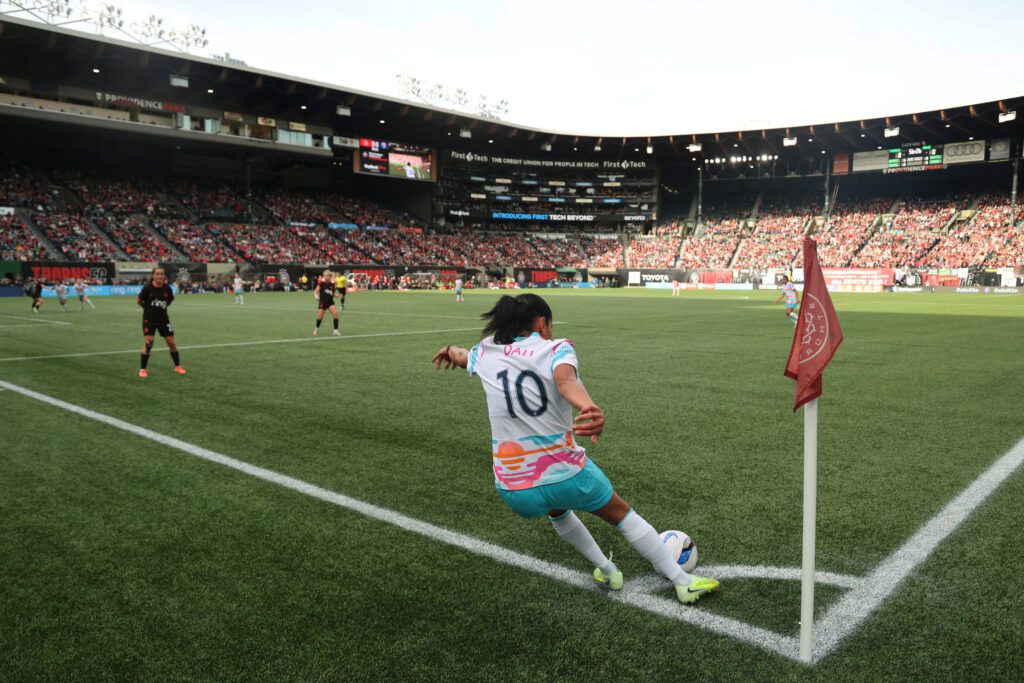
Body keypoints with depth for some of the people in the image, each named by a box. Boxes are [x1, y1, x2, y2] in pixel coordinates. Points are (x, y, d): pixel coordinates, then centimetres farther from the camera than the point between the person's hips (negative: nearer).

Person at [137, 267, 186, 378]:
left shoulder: (167, 288, -7)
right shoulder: (147, 288, -14)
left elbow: (170, 301, 13)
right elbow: (138, 301, 0)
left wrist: (161, 308, 7)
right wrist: (148, 308, 6)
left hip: (163, 319, 3)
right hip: (149, 319, -3)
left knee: (171, 342, 4)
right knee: (148, 343, -10)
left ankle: (177, 366, 18)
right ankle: (142, 369, 4)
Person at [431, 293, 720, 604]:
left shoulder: (486, 353, 2)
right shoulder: (557, 348, -10)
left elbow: (459, 356, 26)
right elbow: (566, 381, -34)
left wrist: (451, 350, 50)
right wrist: (590, 409, -54)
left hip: (513, 492, 4)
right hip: (567, 476, -3)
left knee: (557, 509, 38)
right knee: (622, 513, 24)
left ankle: (607, 571, 46)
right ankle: (684, 583, 34)